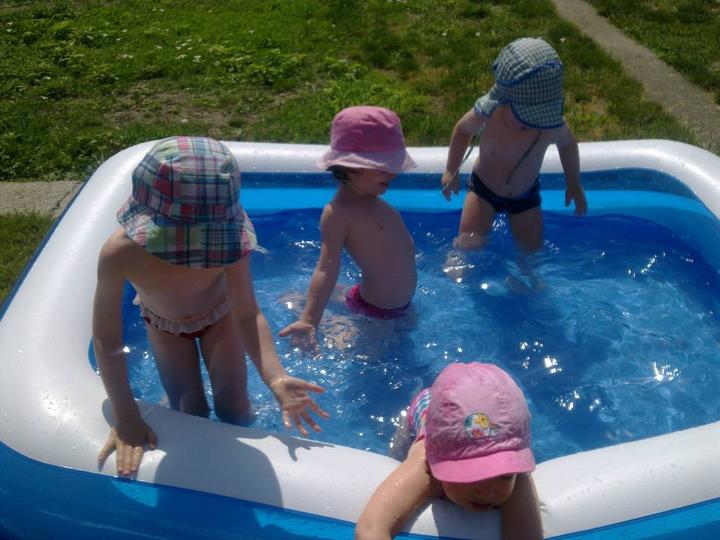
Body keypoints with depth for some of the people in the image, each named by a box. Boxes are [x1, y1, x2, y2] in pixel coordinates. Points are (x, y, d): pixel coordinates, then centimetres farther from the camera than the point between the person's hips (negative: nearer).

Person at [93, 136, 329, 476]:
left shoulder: (228, 244, -41)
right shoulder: (120, 253, -44)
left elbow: (248, 315, -33)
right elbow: (107, 340, -32)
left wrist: (275, 378, -50)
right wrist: (126, 417, -34)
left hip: (219, 315, 0)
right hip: (165, 325, 0)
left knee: (233, 411, 4)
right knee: (191, 415, 1)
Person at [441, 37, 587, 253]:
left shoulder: (552, 125, -29)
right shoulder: (487, 114, -33)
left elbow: (567, 144, -3)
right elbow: (463, 129, -7)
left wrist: (574, 185, 5)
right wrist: (451, 170, -6)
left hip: (525, 195, 2)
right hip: (484, 189, -2)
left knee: (532, 250, 11)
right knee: (468, 245, -14)